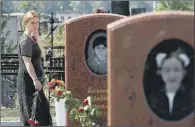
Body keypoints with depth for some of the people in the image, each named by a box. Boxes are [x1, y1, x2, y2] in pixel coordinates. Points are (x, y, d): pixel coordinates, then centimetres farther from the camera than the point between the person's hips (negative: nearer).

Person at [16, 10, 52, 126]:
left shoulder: (31, 39, 14)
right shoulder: (26, 41, -15)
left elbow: (40, 55, 22)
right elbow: (27, 62, -24)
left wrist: (37, 38, 11)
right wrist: (35, 79, -34)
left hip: (32, 80, 10)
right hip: (28, 80, -10)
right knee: (33, 111, -12)